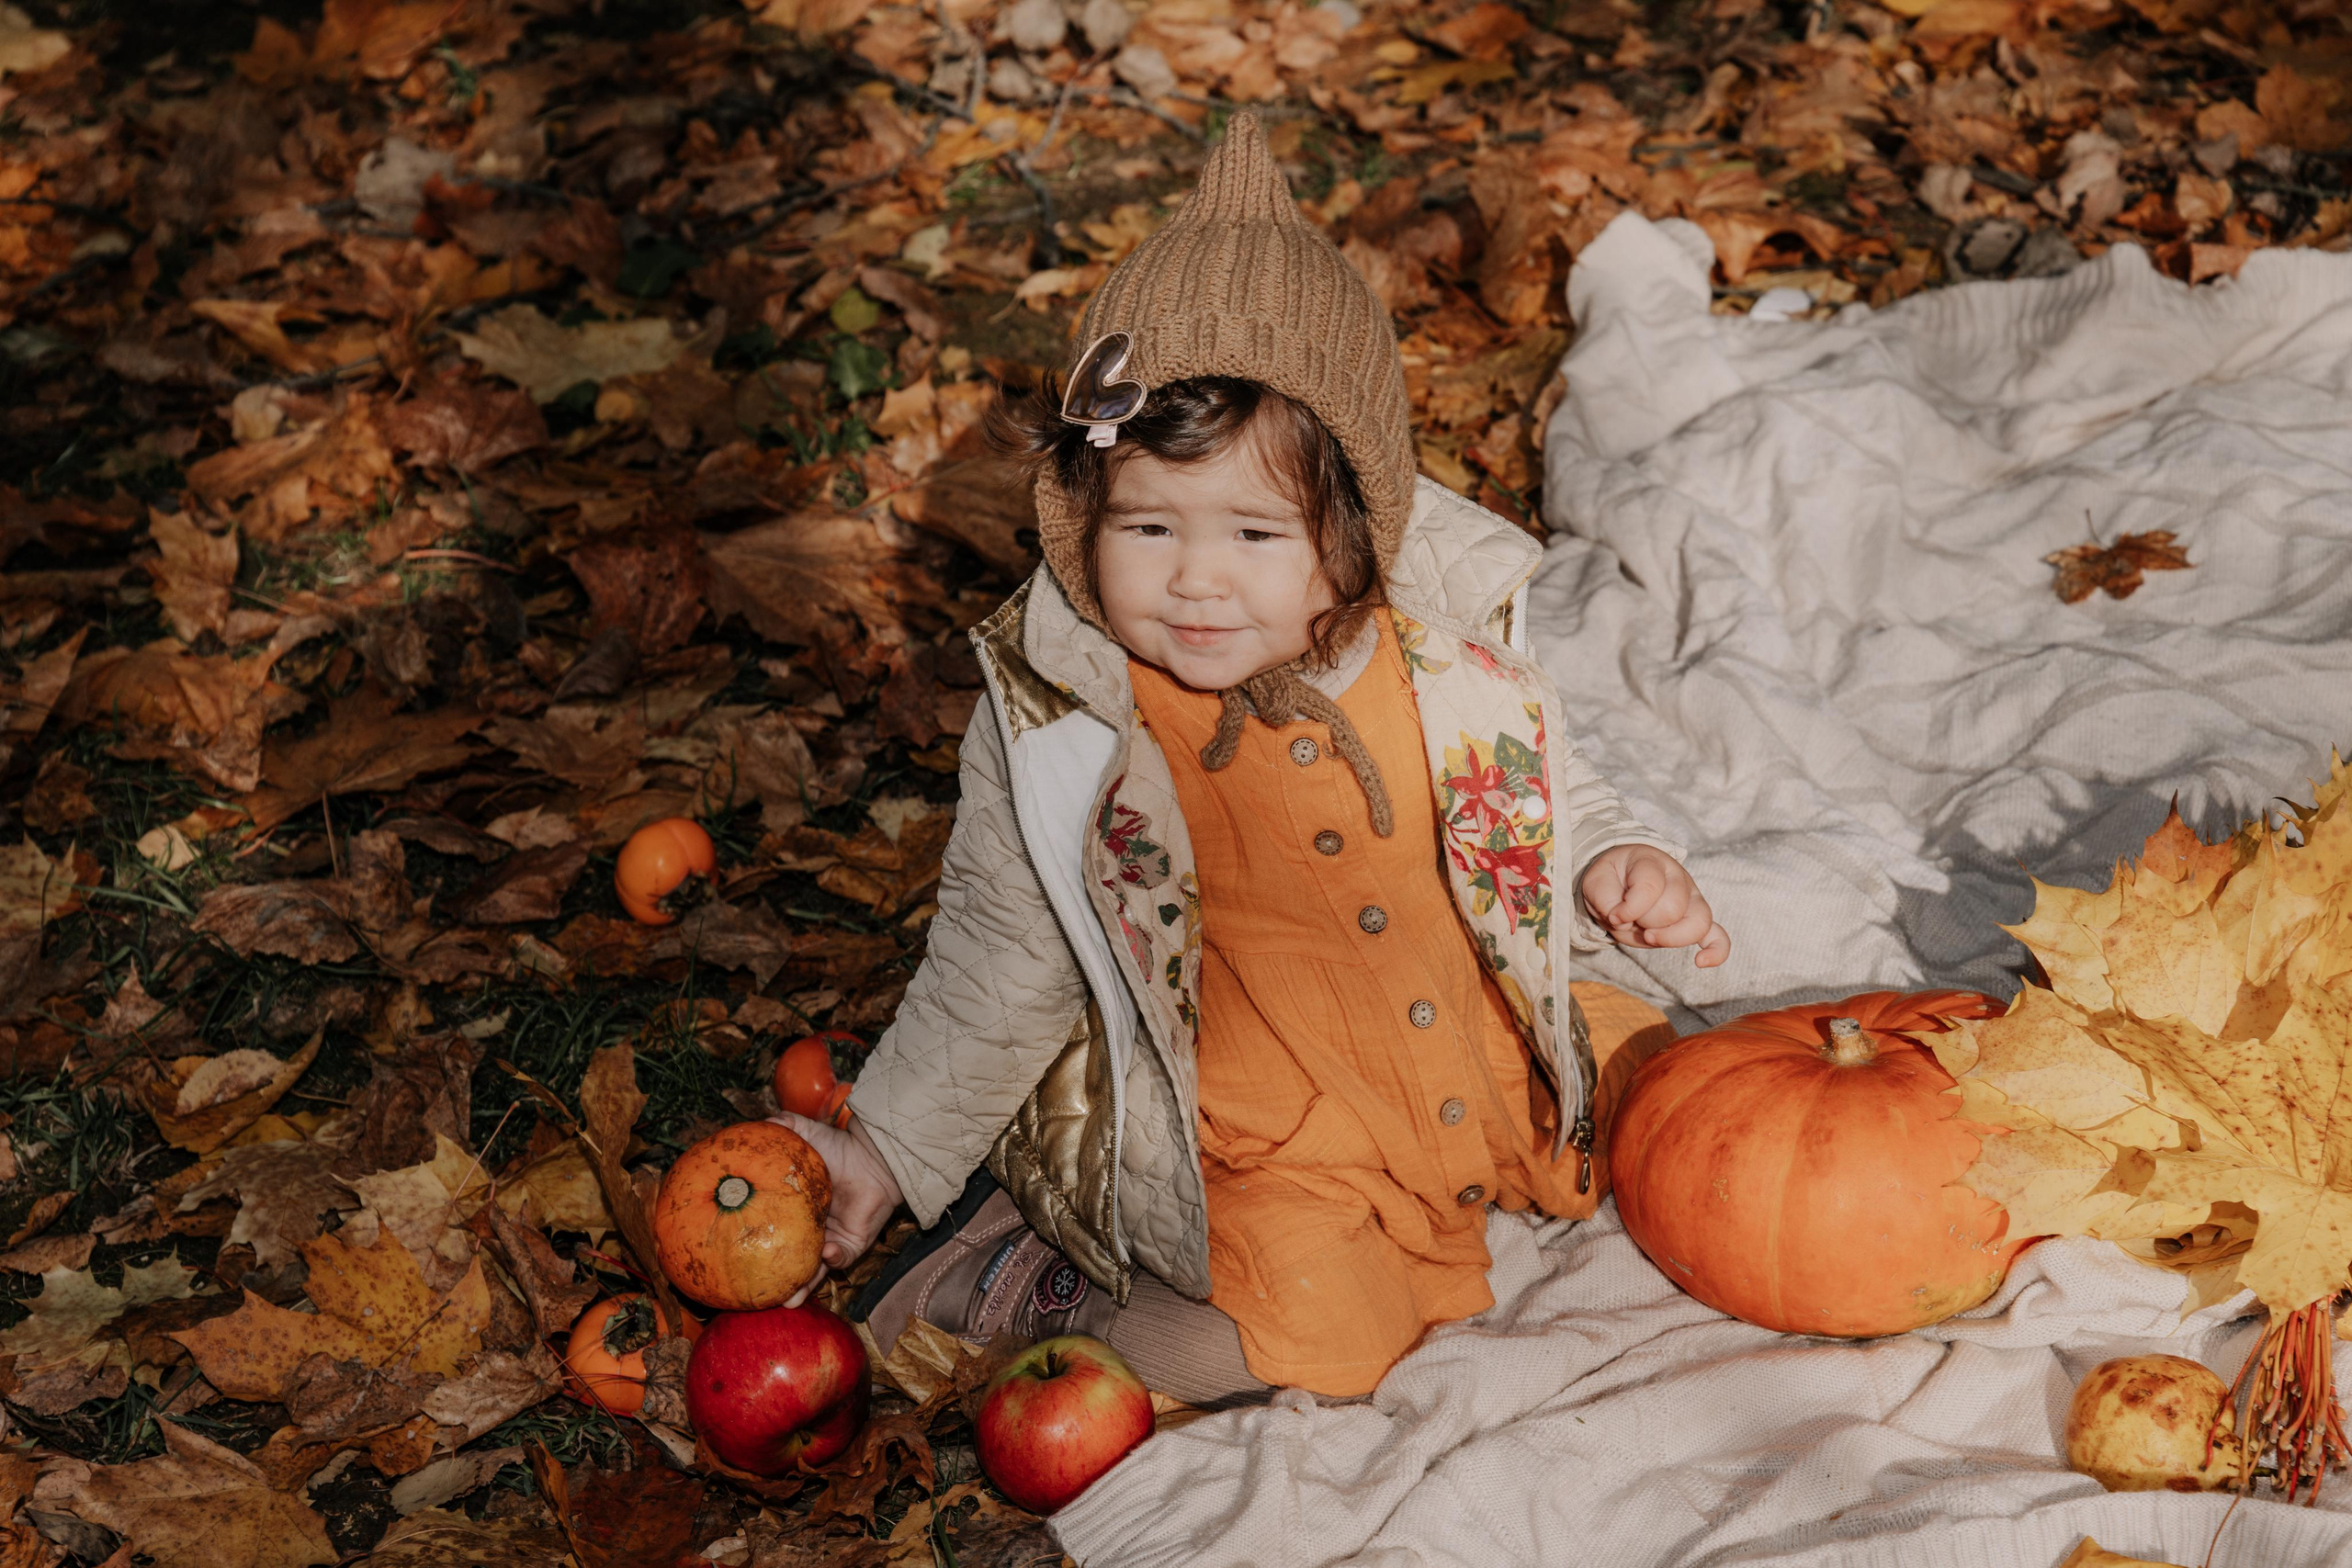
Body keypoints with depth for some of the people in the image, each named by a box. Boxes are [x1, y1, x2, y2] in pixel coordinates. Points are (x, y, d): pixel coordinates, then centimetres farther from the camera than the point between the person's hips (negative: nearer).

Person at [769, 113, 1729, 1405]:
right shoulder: (1058, 718, -17)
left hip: (1477, 1039, 5)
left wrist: (1611, 865, -12)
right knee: (1308, 1339, -25)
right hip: (1257, 1127, -5)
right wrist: (887, 1146, -7)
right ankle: (1050, 1273, 1)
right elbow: (1002, 959, -5)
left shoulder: (1441, 639, -10)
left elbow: (1542, 796, 9)